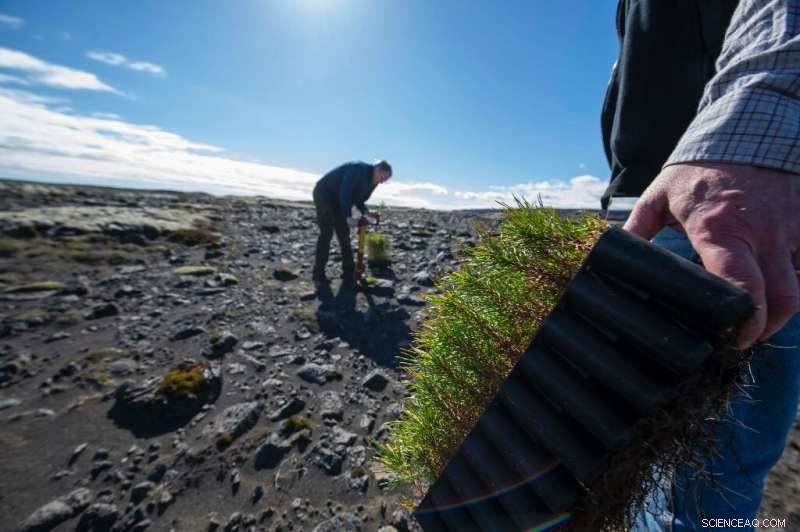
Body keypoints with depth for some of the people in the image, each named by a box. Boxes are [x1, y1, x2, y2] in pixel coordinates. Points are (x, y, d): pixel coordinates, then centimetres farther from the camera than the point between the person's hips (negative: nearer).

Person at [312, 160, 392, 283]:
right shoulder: (359, 169, -25)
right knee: (327, 233, -16)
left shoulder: (372, 181, 2)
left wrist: (365, 211, -9)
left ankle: (348, 271, 9)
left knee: (344, 233, 3)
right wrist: (349, 217, -33)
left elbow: (357, 197, 9)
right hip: (323, 194, -9)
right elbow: (345, 193, -31)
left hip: (337, 200, 9)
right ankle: (318, 273, -10)